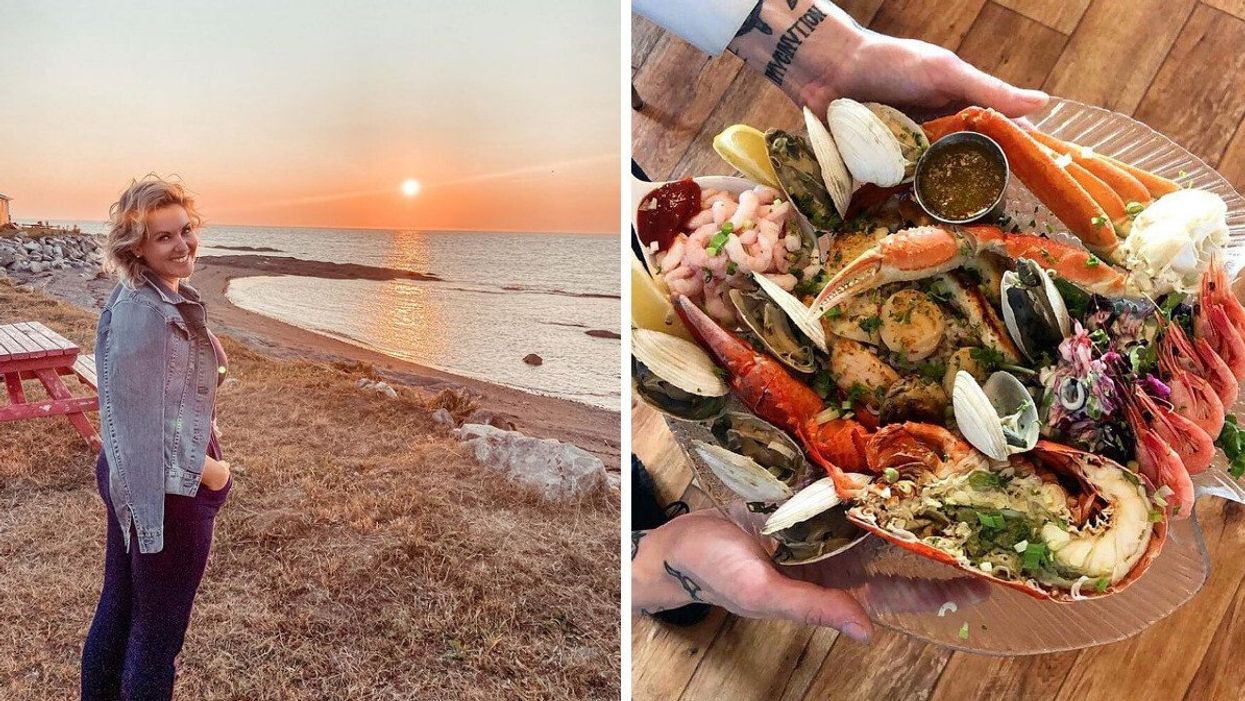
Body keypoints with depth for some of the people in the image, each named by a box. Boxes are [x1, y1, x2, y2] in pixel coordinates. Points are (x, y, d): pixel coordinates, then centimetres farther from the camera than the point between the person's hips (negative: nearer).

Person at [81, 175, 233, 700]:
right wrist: (208, 470, -15)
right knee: (159, 628, 8)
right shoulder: (146, 314, -24)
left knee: (118, 606, 25)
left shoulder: (166, 298, 5)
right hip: (165, 488, -10)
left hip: (128, 476, 10)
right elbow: (143, 423, -25)